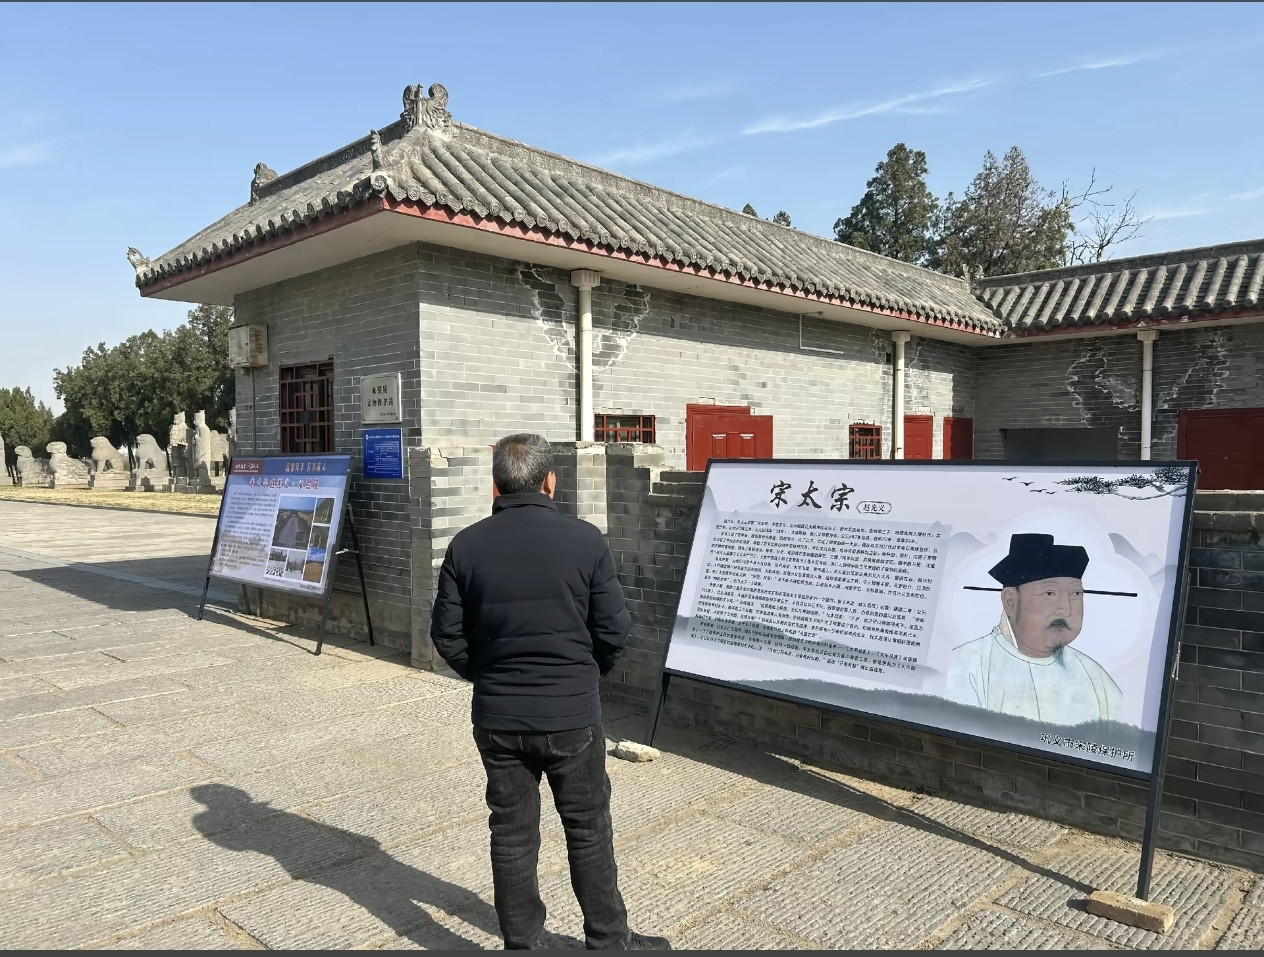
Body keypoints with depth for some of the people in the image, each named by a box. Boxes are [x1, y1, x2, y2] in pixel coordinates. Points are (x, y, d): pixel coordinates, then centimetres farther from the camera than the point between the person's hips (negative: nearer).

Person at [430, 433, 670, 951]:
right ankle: (608, 939, 30)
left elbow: (446, 635, -1)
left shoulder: (466, 545, -6)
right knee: (589, 831, 15)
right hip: (572, 715, -1)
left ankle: (522, 943, 29)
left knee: (512, 834, 15)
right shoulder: (585, 540, -11)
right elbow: (615, 629, -8)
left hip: (497, 718, 2)